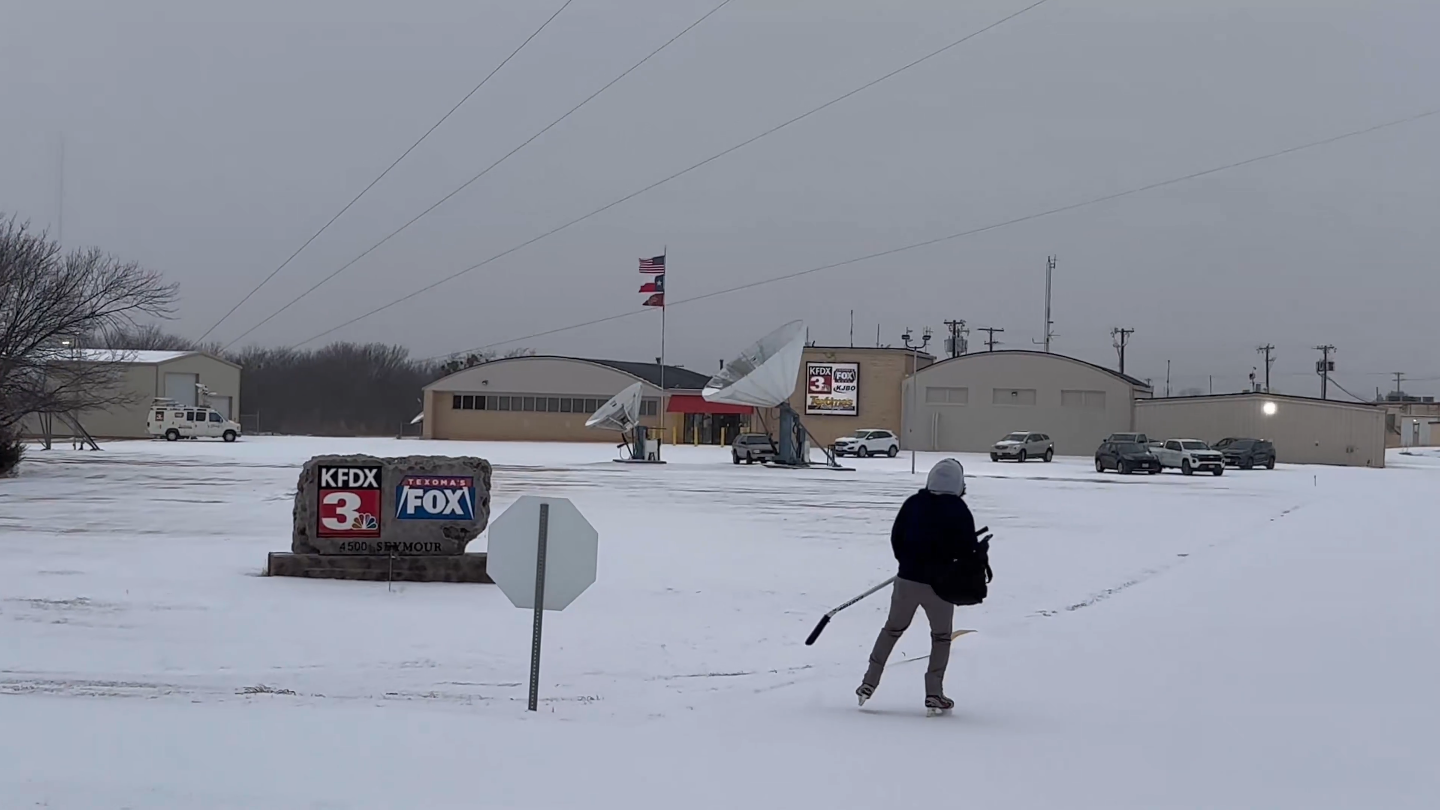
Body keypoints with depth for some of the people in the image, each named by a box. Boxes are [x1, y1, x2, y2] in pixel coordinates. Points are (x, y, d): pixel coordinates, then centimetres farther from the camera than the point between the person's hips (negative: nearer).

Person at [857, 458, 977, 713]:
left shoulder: (913, 503, -2)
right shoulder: (959, 511, -11)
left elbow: (896, 538, 6)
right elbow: (968, 551, -7)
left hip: (908, 579, 3)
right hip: (940, 584, -3)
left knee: (893, 629, 19)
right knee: (942, 636, 14)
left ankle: (870, 682, 17)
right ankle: (934, 693, 10)